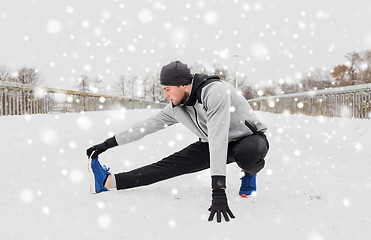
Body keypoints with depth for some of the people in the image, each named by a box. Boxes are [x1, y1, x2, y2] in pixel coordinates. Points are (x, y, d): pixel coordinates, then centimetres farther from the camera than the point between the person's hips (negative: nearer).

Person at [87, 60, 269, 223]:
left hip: (251, 138, -5)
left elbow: (218, 139, -41)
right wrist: (106, 144, 2)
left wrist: (218, 190, -46)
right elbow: (146, 126, 2)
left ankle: (250, 172, -6)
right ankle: (108, 181, -6)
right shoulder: (177, 107, -8)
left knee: (247, 154, -42)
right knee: (170, 165, -8)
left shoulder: (215, 92, -33)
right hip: (212, 145, 6)